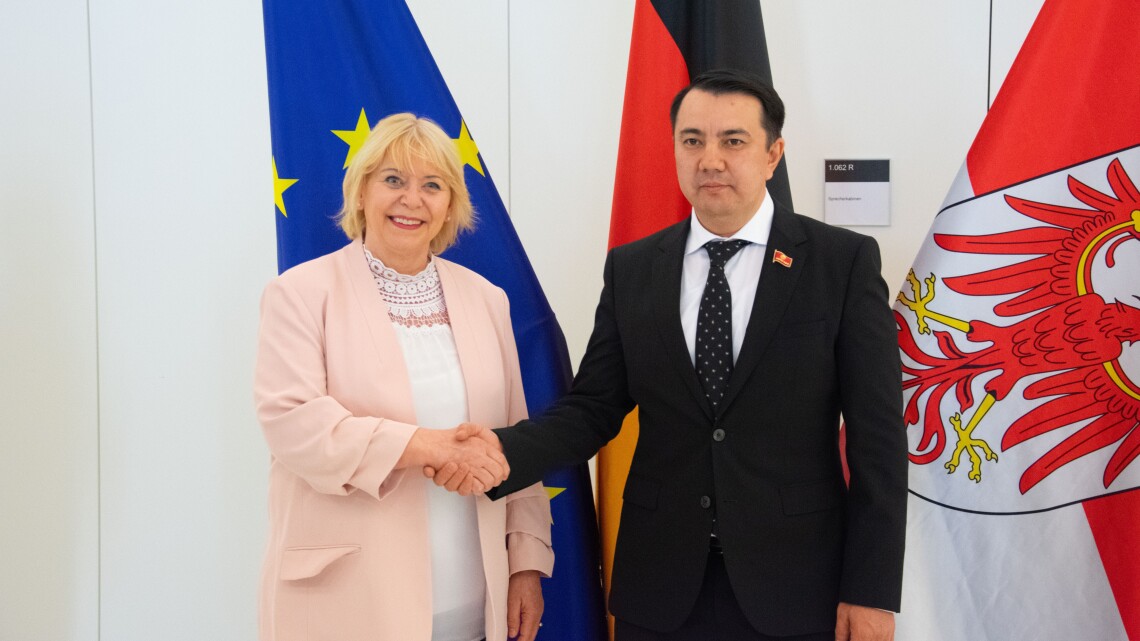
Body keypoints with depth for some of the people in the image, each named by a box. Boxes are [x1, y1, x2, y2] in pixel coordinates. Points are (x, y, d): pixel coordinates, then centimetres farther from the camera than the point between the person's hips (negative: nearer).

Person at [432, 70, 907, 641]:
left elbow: (877, 434, -6)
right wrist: (504, 451, -18)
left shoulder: (844, 261, -5)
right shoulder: (631, 269, 3)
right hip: (659, 585, 2)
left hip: (793, 583, -2)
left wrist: (873, 592, -8)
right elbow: (592, 410, 1)